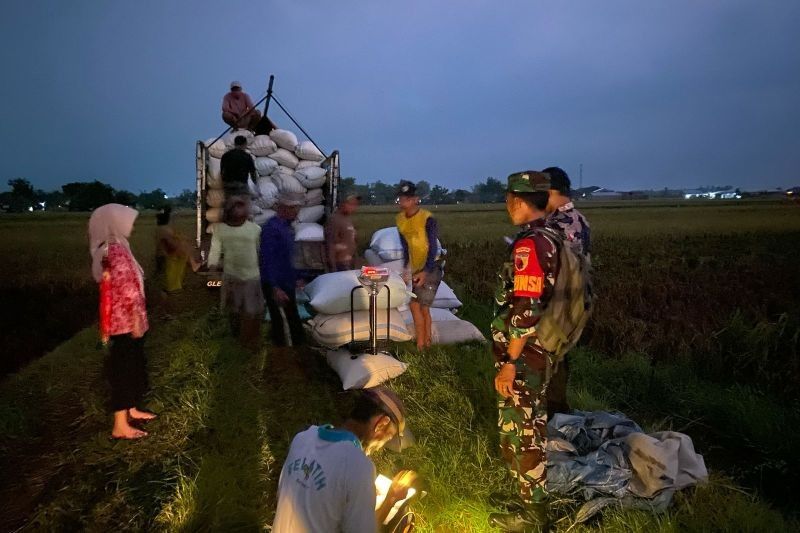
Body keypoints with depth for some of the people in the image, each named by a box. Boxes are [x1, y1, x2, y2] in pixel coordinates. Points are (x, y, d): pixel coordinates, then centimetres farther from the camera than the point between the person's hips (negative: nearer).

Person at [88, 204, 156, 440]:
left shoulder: (113, 248, 13)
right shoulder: (116, 250, -18)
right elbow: (125, 287, -22)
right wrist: (136, 318, -20)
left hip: (127, 319, 10)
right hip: (125, 320, -10)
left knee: (133, 366, 20)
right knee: (124, 369, -4)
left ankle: (131, 410, 33)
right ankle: (120, 425, 3)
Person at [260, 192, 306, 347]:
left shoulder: (288, 227, 8)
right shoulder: (272, 227, -18)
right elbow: (268, 259, -23)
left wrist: (295, 279, 17)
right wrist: (275, 288, -25)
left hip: (287, 283, 9)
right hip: (275, 285, -9)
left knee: (294, 320, 16)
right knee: (279, 322, 2)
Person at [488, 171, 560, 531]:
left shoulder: (528, 244, -22)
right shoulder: (550, 240, 7)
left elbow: (525, 312, -26)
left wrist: (509, 363, -20)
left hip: (523, 357, -10)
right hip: (542, 350, 10)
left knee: (519, 430, 3)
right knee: (532, 423, 23)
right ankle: (535, 488, 41)